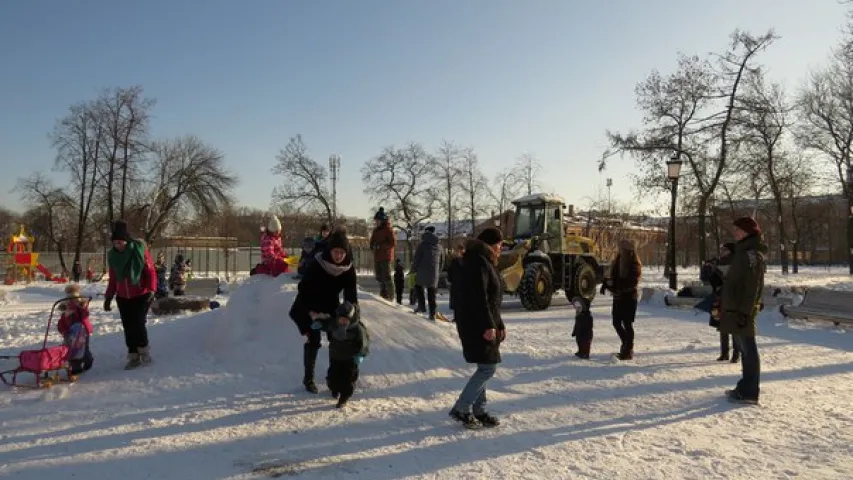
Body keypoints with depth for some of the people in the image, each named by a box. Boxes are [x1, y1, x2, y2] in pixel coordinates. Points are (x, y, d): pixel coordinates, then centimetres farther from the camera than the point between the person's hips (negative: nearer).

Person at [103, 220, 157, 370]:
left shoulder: (140, 249, -11)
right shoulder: (112, 255, 3)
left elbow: (150, 271, -10)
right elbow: (113, 279, 12)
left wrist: (152, 289, -21)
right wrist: (108, 297, 9)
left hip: (142, 295, -4)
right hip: (122, 297, 5)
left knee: (138, 322, -12)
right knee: (128, 327, 5)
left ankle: (144, 350, 10)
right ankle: (133, 356, 16)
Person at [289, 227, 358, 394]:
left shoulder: (348, 268, -17)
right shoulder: (317, 265, -27)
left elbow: (351, 293, -14)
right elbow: (303, 290, -24)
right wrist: (311, 313, -31)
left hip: (331, 307, 4)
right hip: (309, 309, -4)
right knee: (313, 341, -6)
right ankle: (308, 379, 7)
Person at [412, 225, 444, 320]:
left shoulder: (423, 244, -7)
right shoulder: (439, 246, 11)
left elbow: (417, 258, -7)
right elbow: (442, 261, 17)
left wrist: (414, 269, 6)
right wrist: (438, 271, 26)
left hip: (423, 271, -5)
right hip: (434, 273, 5)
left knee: (418, 287, 16)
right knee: (432, 293, 9)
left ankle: (421, 306, 2)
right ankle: (432, 313, 6)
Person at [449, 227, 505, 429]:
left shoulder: (484, 262, 18)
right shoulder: (479, 262, -15)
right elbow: (479, 297, -23)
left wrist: (499, 325, 21)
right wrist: (488, 325, -23)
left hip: (479, 324, 10)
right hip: (477, 324, -10)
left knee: (485, 367, 13)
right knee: (488, 368, -8)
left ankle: (479, 411, 20)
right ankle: (460, 409, -3)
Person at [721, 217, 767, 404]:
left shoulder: (753, 254, -14)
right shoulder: (743, 251, 15)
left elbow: (752, 287, -19)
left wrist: (745, 312, -22)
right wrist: (725, 304, 20)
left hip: (742, 310, -10)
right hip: (735, 308, 10)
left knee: (748, 349, -4)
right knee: (745, 349, 14)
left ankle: (750, 392, 1)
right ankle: (746, 387, 22)